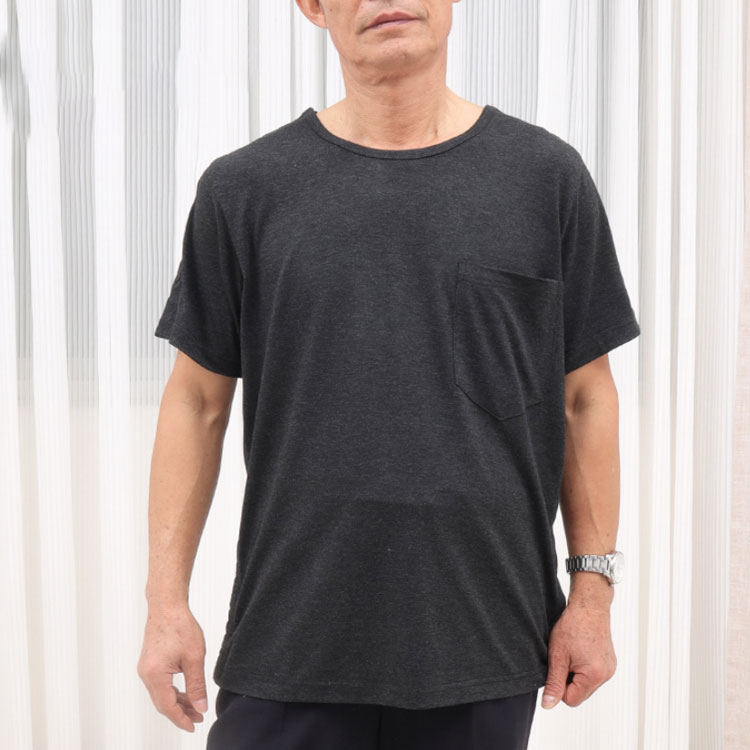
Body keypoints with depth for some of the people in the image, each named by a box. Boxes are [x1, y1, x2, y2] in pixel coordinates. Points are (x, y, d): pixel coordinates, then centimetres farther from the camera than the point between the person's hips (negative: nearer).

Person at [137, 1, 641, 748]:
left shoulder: (546, 176, 2)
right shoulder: (245, 188, 1)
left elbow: (585, 399, 5)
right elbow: (196, 400, 4)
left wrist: (592, 590, 2)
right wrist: (166, 600, 0)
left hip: (486, 635, 1)